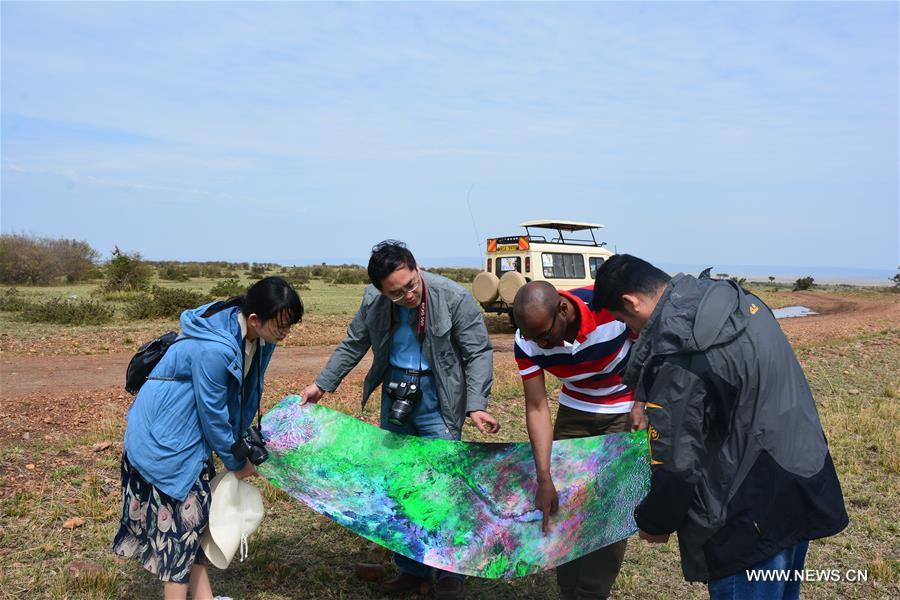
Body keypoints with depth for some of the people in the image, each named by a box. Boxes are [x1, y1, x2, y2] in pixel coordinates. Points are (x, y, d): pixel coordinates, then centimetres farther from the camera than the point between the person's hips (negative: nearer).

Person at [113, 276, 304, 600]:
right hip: (163, 437, -9)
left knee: (196, 513, 14)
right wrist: (236, 462, -8)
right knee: (180, 519, -2)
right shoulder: (214, 350, -33)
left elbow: (248, 394, 5)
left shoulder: (258, 337, -7)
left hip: (190, 434, 9)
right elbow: (213, 414, -22)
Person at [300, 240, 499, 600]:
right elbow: (353, 344, 9)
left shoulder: (454, 298, -19)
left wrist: (475, 405, -25)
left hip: (437, 395, -5)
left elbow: (479, 353, -14)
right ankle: (411, 569, 28)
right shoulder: (373, 300, -7)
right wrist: (322, 384, 8)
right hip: (395, 391, 5)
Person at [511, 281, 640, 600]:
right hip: (575, 409, 3)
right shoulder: (527, 343, -23)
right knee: (563, 501, 3)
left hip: (625, 410, -3)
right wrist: (544, 480, -25)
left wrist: (641, 404, -21)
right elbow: (536, 408, -20)